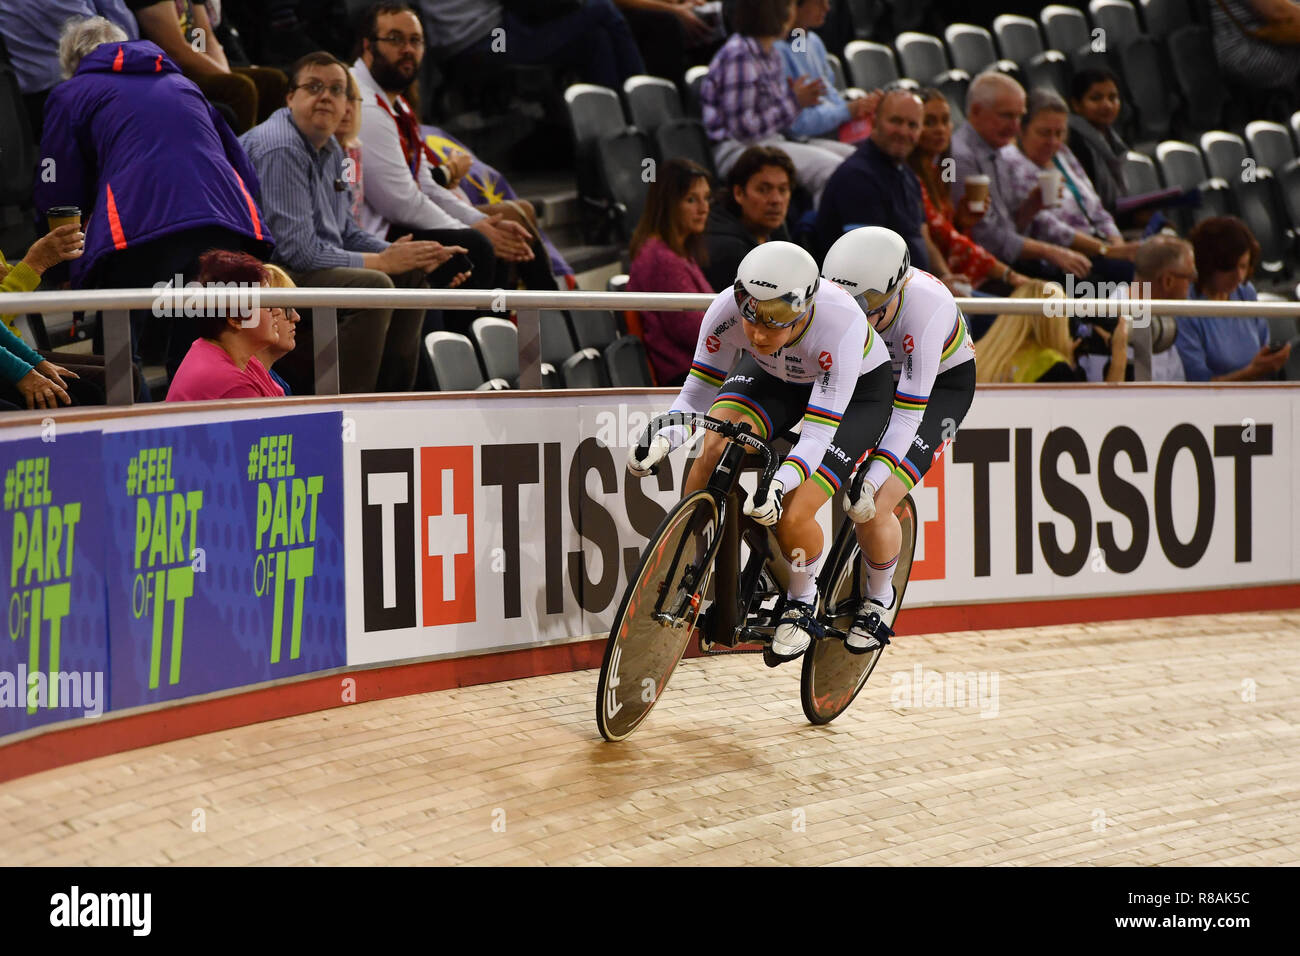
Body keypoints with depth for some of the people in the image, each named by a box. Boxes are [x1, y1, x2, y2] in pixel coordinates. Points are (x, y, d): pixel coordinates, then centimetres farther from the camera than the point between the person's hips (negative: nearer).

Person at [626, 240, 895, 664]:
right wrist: (663, 438, -38)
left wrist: (778, 485, -55)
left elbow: (818, 435, -39)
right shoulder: (727, 310, -31)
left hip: (858, 389, -4)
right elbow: (698, 392, -19)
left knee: (791, 519, -20)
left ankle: (802, 604, 12)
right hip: (775, 376, 4)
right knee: (714, 447, -25)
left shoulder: (840, 325, -41)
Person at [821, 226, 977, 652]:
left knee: (873, 506, -18)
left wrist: (871, 483, -42)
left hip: (941, 384, -5)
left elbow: (909, 412, -37)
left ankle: (880, 600, 8)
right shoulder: (838, 294, -25)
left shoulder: (925, 308, -38)